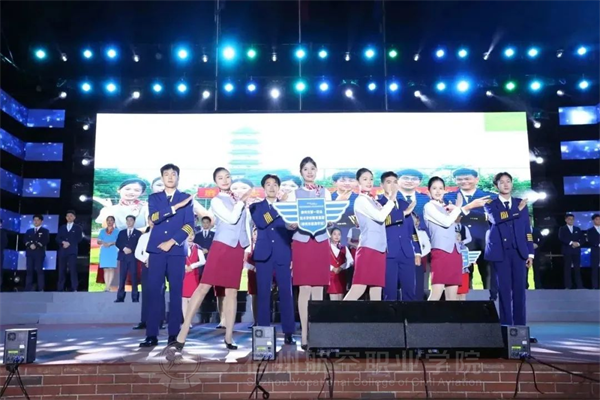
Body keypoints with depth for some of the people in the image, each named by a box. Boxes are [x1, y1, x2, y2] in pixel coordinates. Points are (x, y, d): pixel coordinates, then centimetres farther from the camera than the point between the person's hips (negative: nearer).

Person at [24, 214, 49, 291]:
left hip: (39, 253, -4)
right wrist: (30, 244, -9)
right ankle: (28, 289, -2)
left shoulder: (45, 231, 10)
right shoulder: (29, 231, 22)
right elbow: (25, 240, 10)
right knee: (29, 270, -2)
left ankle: (41, 289, -11)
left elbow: (45, 241, -3)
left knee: (39, 270, -8)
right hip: (29, 253, 4)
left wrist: (36, 245, -13)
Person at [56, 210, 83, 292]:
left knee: (73, 270, -9)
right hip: (62, 251, 3)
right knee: (61, 270, 0)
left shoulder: (77, 227, 11)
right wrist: (63, 242, -9)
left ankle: (74, 289, -11)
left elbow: (79, 239, 2)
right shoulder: (62, 227, 20)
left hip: (72, 251, -3)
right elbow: (57, 239, 11)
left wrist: (69, 243, -7)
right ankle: (61, 289, 2)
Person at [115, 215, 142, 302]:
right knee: (122, 277, -3)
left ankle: (135, 297, -5)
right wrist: (124, 248, -10)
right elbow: (118, 243, 8)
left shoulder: (138, 233, 13)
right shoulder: (121, 232, 20)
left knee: (134, 277, -6)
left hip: (133, 256, -2)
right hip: (123, 256, 2)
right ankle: (120, 297, -2)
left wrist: (131, 250, -12)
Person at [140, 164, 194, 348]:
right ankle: (152, 334, -1)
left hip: (177, 250, -1)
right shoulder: (154, 198, 13)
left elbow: (189, 226, -1)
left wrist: (172, 242, -11)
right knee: (153, 291, -3)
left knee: (176, 292, -1)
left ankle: (174, 334, 4)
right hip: (157, 249, 1)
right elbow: (154, 218, -5)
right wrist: (176, 207, -14)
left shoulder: (187, 198, 8)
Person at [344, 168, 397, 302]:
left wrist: (392, 197, 9)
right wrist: (392, 198, -9)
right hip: (368, 248, -8)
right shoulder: (360, 201, -5)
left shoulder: (373, 201, 20)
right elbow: (380, 217, -15)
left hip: (379, 249, 8)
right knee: (358, 288, -15)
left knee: (376, 290, 5)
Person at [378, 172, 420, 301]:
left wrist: (417, 251, 13)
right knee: (390, 292, -4)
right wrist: (404, 213, -20)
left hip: (407, 253, 5)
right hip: (388, 254, -4)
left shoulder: (404, 204, 19)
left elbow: (411, 229, 18)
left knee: (410, 291, 3)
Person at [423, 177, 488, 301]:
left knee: (452, 295, 4)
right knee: (436, 294, -15)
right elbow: (446, 222, -11)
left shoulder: (447, 207, 22)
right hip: (440, 251, -7)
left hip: (455, 251, 7)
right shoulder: (429, 206, 2)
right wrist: (459, 207, -3)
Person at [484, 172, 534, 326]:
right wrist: (517, 210, -11)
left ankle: (520, 324, 10)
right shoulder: (491, 204, 6)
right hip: (500, 252, -2)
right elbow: (495, 218, -17)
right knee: (504, 289, -1)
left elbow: (527, 229, 12)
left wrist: (530, 252, 6)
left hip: (518, 251, 2)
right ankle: (506, 324, 5)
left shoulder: (521, 203, 14)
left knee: (519, 288, 2)